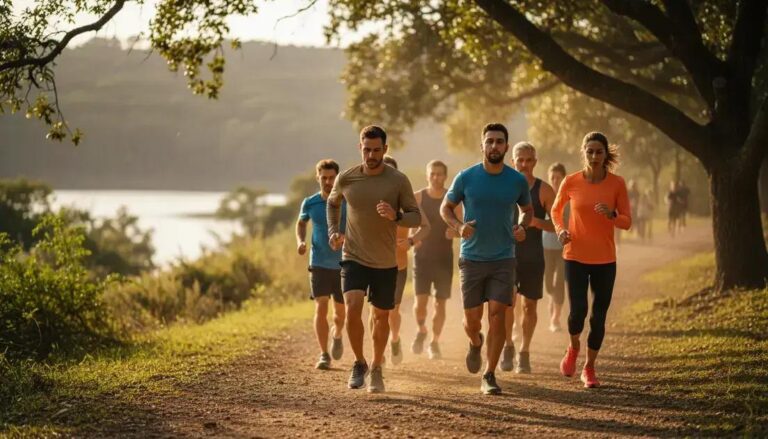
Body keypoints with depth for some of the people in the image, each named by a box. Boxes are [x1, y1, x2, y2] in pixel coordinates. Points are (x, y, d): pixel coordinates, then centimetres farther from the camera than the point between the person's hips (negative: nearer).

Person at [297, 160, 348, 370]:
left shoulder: (347, 202, -5)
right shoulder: (310, 203, 1)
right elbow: (301, 223, 20)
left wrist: (345, 236, -27)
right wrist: (300, 241, 2)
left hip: (343, 265, 0)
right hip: (319, 264, 0)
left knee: (341, 311, 9)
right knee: (321, 308, -12)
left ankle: (337, 335, 43)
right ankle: (324, 356, -9)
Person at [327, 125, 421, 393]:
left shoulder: (398, 181, -8)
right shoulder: (346, 179, -3)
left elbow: (416, 217, -5)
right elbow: (333, 202, 18)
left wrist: (396, 216, -25)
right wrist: (333, 231, 5)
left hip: (386, 263, 0)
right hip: (353, 258, 0)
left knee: (381, 316, 12)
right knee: (352, 308, -20)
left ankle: (376, 368, 32)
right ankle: (359, 363, 0)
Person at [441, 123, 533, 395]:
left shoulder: (517, 181, -1)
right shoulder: (466, 178, -5)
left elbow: (527, 210, 16)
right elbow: (445, 207, 6)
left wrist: (522, 226, -6)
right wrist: (458, 226, -14)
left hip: (503, 259, 0)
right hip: (472, 258, 0)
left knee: (497, 315, -9)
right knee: (472, 318, 4)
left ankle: (489, 377, -1)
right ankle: (476, 343, 41)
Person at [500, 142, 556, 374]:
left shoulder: (544, 190, -1)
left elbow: (556, 225, -2)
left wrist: (536, 222, -20)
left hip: (533, 255, 0)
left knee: (529, 305, 4)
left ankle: (524, 352, 18)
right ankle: (508, 346, 10)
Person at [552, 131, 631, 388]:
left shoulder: (617, 184, -4)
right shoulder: (571, 182, -3)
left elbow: (627, 222, -2)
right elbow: (556, 210, 14)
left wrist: (611, 214, -22)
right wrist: (560, 229, -5)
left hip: (605, 260, 1)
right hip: (576, 256, -1)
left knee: (599, 316, 3)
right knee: (578, 310, -13)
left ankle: (589, 368, 21)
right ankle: (574, 347, 20)